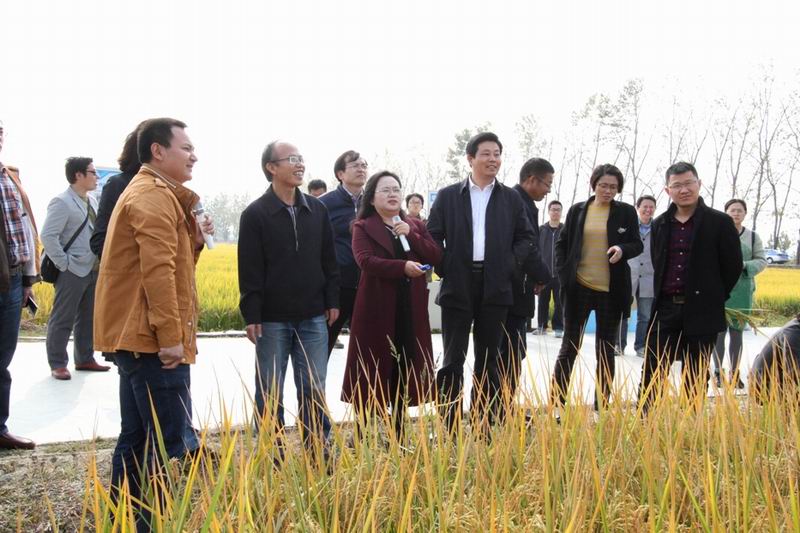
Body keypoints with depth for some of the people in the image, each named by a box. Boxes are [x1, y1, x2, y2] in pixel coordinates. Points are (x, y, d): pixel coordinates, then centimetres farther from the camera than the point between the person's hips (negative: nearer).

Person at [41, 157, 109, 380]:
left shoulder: (92, 201, 12)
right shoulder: (62, 202, -12)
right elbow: (48, 236, -18)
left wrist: (100, 260, 9)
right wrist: (63, 263, -17)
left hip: (93, 270, 8)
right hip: (73, 272, -8)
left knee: (88, 318, 14)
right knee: (63, 319, 1)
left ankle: (85, 359, 25)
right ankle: (57, 364, 9)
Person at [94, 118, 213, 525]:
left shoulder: (146, 192, 21)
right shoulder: (154, 196, -13)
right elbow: (158, 272, -22)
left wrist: (196, 238, 5)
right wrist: (171, 335, -22)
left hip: (135, 335, 11)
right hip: (152, 338, -11)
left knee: (137, 439, 16)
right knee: (171, 445, -6)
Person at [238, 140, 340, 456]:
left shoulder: (317, 210, 8)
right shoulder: (255, 214, -4)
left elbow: (329, 260, 11)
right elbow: (250, 271, -7)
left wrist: (332, 301, 7)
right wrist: (251, 315, -11)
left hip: (313, 317, 3)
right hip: (272, 319, -3)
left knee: (314, 390, 8)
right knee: (270, 393, 7)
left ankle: (317, 452, 20)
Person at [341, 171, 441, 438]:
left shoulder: (416, 226, 15)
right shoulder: (363, 227, 1)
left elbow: (436, 256, 4)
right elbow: (366, 260, -16)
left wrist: (411, 235, -8)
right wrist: (403, 267, -26)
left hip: (411, 308, 4)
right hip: (377, 308, -4)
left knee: (405, 371, 8)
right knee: (372, 369, 0)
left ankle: (398, 434, 18)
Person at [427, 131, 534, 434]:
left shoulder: (511, 198, 9)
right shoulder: (447, 196, 5)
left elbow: (525, 237, 12)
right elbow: (433, 236, 4)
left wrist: (511, 264, 0)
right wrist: (445, 267, -3)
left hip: (495, 287, 2)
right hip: (458, 286, -1)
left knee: (488, 360, 8)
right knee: (453, 360, 1)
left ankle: (484, 426, 16)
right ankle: (449, 428, 7)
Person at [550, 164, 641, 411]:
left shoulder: (626, 212, 2)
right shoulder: (577, 210, 4)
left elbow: (637, 245, 3)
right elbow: (561, 244, 8)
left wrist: (623, 249, -18)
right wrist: (563, 274, -3)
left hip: (611, 290, 0)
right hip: (579, 287, 0)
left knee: (606, 350, 9)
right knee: (569, 347, 3)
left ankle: (602, 405, 17)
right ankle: (555, 402, 9)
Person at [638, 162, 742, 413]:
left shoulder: (720, 222, -4)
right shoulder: (660, 224, 9)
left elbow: (733, 265, 1)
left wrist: (713, 297, 5)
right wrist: (664, 296, 13)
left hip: (701, 313, -3)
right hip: (665, 310, 3)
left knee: (695, 378, 5)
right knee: (651, 373, 1)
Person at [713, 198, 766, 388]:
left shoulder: (753, 237, 7)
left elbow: (762, 260, 7)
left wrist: (744, 266, -11)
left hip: (742, 291, 2)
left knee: (737, 332, 7)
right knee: (719, 331, -2)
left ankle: (735, 373, 14)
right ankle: (718, 372, 8)